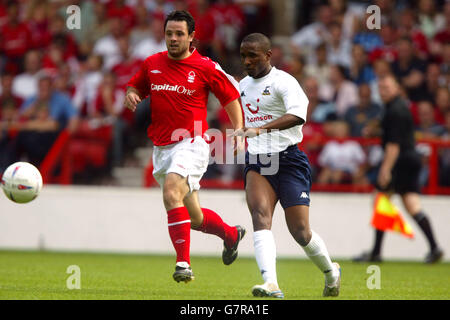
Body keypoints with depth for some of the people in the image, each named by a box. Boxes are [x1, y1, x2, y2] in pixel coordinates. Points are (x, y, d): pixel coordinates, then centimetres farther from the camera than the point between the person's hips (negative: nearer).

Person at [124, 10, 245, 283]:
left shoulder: (206, 67, -4)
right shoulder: (152, 64, 8)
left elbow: (231, 96, 5)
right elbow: (135, 87, 22)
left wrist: (239, 129, -7)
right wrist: (131, 96, -2)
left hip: (192, 143, -5)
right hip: (162, 147, 5)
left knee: (171, 192, -31)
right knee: (194, 216, 12)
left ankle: (184, 263, -31)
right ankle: (231, 234, 42)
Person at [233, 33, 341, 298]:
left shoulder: (283, 82, -11)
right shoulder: (244, 85, 13)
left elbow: (297, 115, -31)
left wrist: (259, 129, -39)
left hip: (289, 159, -5)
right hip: (257, 162, 5)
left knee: (300, 232, -3)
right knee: (260, 216, -21)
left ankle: (331, 272, 28)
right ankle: (271, 285, -33)